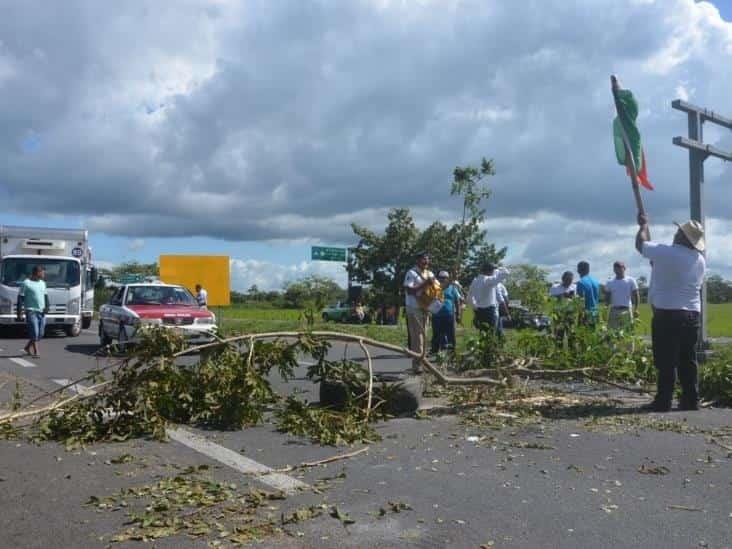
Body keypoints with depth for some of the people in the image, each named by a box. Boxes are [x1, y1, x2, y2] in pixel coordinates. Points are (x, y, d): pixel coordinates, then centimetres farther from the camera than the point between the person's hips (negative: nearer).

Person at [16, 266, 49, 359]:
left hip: (41, 312, 6)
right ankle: (36, 352, -8)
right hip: (31, 311, -6)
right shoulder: (26, 283, -4)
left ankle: (27, 347, 27)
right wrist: (19, 312, -10)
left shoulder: (42, 283, 15)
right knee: (34, 333, -11)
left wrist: (47, 307, 2)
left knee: (40, 333, 7)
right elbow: (20, 298, -5)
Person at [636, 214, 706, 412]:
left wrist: (644, 225, 21)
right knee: (688, 361, 10)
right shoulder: (700, 260, 10)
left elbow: (640, 244, 3)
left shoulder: (666, 252, -10)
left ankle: (663, 402, 0)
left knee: (666, 362, -3)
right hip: (692, 315, 6)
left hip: (667, 314, -6)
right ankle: (691, 401, 12)